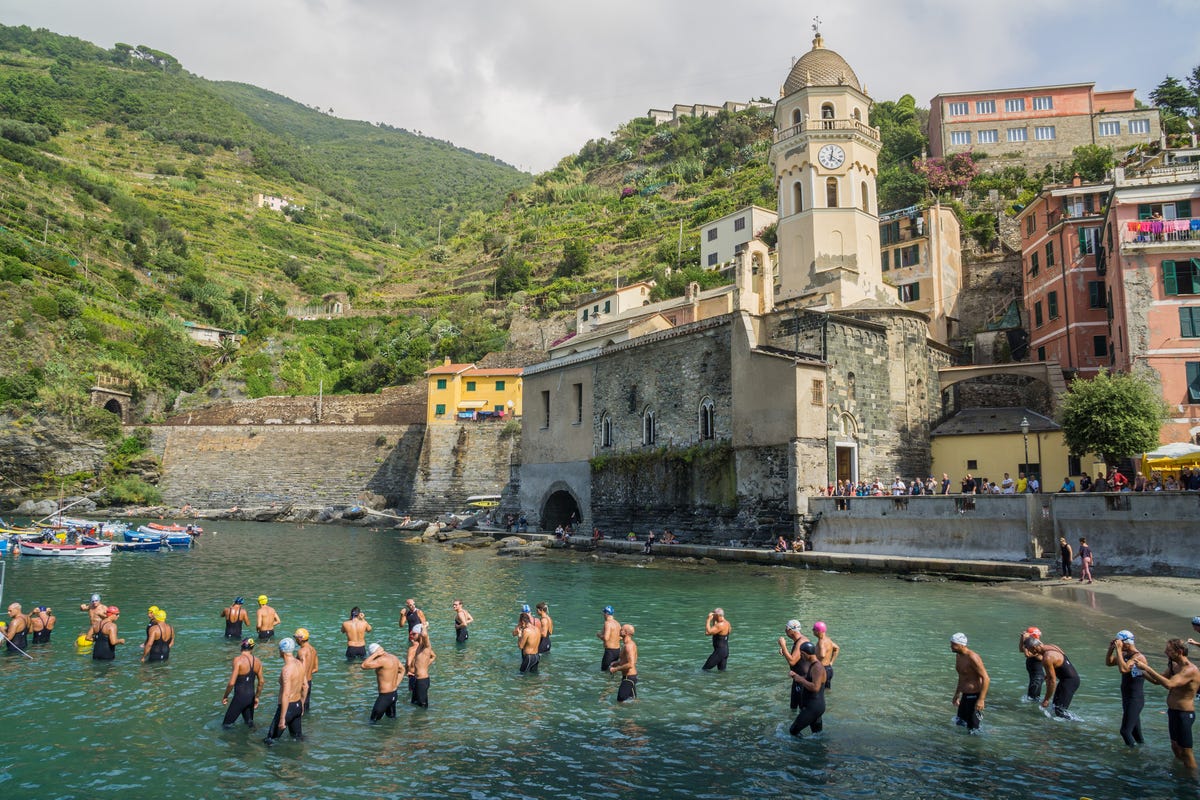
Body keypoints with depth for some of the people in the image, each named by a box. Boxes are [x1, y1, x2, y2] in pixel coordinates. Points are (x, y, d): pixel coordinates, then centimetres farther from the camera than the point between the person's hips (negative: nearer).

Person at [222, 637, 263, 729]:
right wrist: (256, 697, 21)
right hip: (251, 696, 6)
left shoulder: (238, 660, -16)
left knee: (227, 724, 7)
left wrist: (225, 696, -3)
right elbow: (261, 682, 9)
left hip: (240, 697, -6)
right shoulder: (257, 661, 2)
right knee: (249, 722, 19)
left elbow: (232, 683, -18)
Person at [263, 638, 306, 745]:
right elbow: (305, 687, 12)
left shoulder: (287, 669, -23)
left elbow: (286, 695, -27)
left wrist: (282, 718, -24)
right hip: (297, 706, 8)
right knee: (298, 737, 21)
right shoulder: (300, 664, 2)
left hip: (288, 707, -8)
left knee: (270, 741, 3)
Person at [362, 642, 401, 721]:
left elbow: (364, 666, -28)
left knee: (374, 721, 0)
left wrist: (375, 654, -22)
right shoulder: (394, 657, 5)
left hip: (385, 696, -9)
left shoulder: (383, 660, -23)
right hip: (394, 694, 9)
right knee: (392, 718, 21)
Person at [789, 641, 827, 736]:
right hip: (812, 705, 11)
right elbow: (808, 681, 22)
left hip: (814, 706, -11)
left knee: (793, 731, -8)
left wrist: (801, 679, -20)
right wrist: (796, 676, 4)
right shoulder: (812, 665, 11)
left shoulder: (817, 667, -19)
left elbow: (815, 687, -29)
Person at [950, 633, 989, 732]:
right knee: (959, 724, 15)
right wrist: (957, 694, 24)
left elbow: (986, 679, -22)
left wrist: (981, 699, -25)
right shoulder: (958, 656, 7)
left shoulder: (972, 657, -21)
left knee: (972, 729, -2)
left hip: (975, 696, -9)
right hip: (965, 695, 9)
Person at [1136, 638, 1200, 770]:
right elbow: (1157, 681, 13)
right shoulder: (1173, 666, 5)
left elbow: (1169, 684, -36)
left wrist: (1147, 667, -35)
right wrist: (1142, 670, -1)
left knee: (1186, 752, 0)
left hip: (1184, 714, -9)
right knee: (1175, 747, 22)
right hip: (1173, 711, 9)